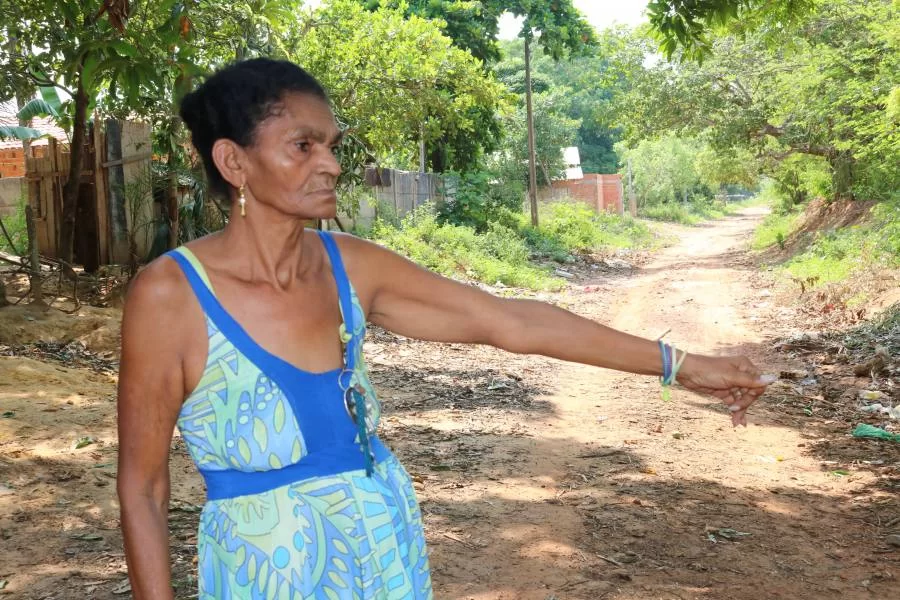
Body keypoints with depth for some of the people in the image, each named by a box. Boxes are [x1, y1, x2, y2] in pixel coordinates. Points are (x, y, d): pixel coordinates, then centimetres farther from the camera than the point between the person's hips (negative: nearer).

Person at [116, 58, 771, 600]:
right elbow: (142, 488, -10)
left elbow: (509, 320, -3)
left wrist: (679, 364, -2)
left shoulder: (348, 265, -5)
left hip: (389, 546, 5)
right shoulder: (170, 294, -17)